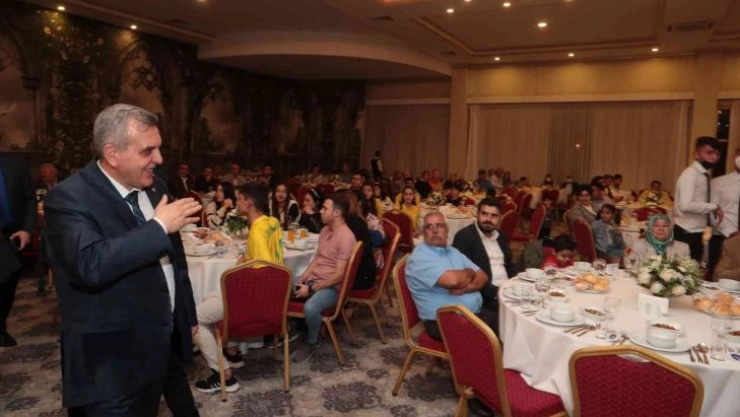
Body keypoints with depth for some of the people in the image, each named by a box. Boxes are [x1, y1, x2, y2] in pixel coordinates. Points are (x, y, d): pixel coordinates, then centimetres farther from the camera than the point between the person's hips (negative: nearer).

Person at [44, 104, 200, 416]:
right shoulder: (69, 198, -17)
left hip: (165, 343, 7)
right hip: (113, 358, -7)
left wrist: (188, 315, 19)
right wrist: (158, 226, -26)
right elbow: (91, 264, -34)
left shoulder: (154, 186, 6)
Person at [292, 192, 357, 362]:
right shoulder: (325, 230, 8)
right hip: (313, 278, 9)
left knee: (310, 307, -35)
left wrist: (311, 289, -21)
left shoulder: (346, 237, -21)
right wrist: (304, 276, 0)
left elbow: (338, 275, -23)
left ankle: (313, 341, -5)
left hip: (332, 286, -9)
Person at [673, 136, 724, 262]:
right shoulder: (691, 174, -15)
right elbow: (686, 205, -26)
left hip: (696, 233, 9)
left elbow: (698, 204, 11)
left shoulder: (703, 175, 12)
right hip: (687, 234, -9)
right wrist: (714, 207, -17)